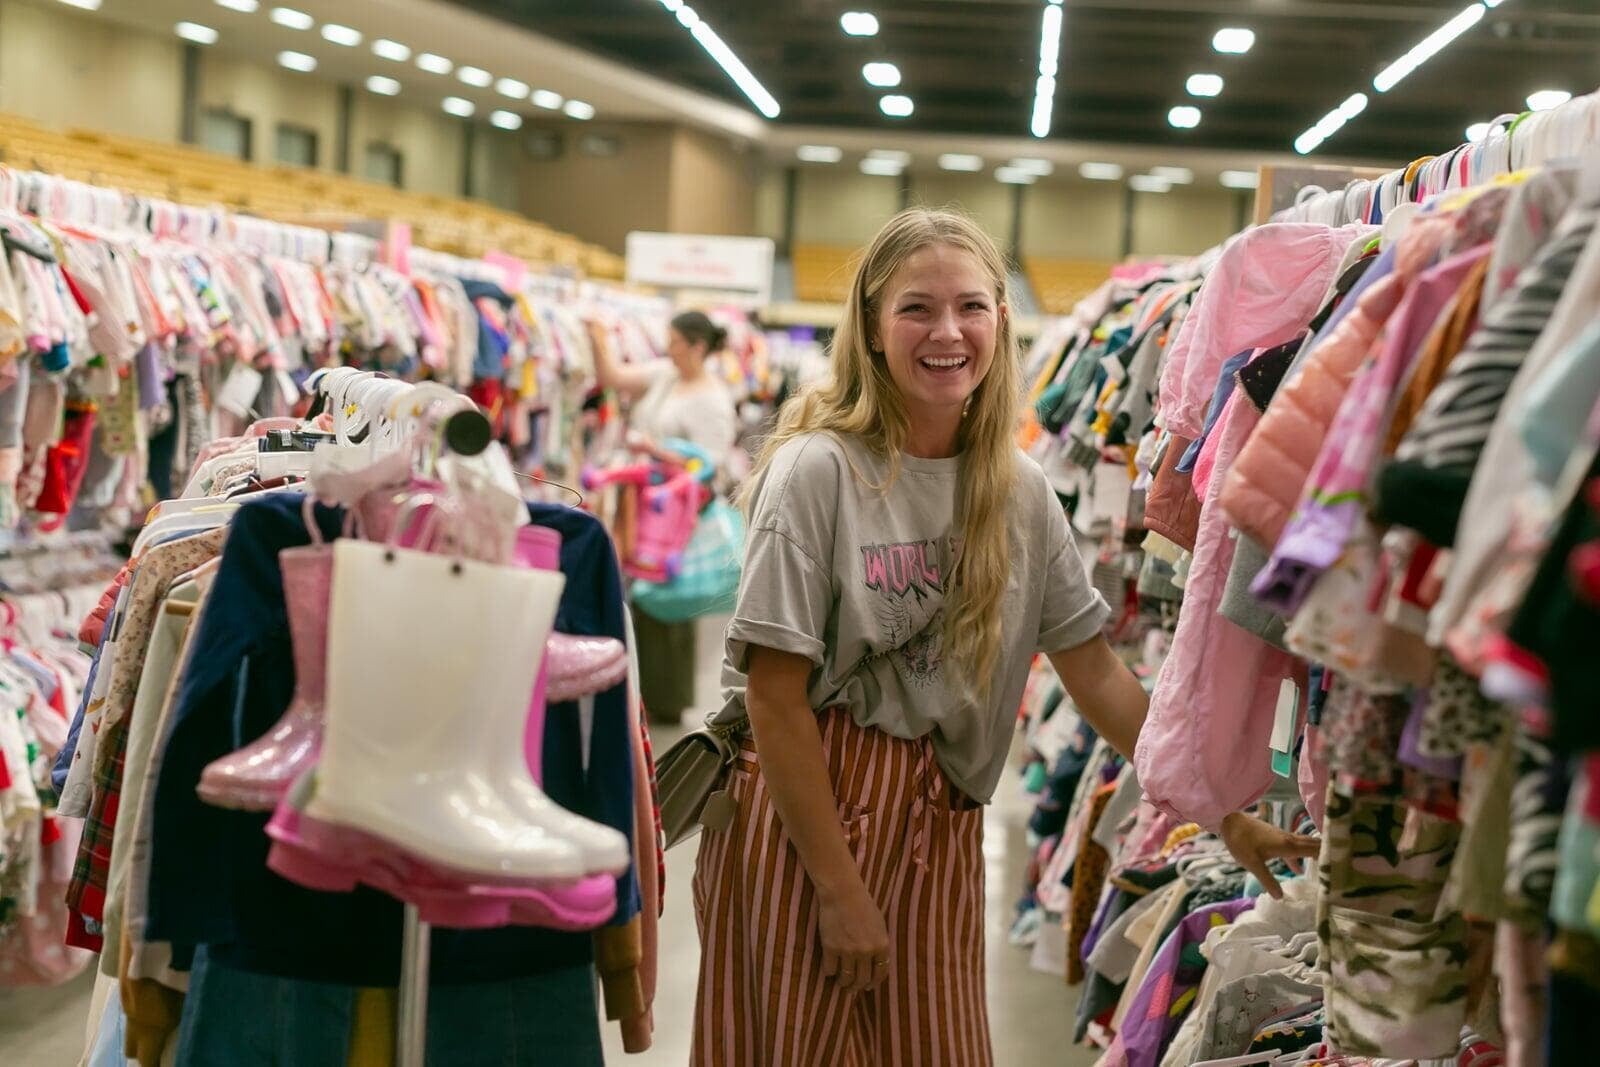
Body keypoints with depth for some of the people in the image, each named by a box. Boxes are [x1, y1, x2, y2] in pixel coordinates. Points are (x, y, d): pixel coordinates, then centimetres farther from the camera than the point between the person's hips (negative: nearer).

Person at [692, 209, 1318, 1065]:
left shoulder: (1018, 490, 4)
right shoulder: (819, 469, -13)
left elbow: (1098, 675, 9)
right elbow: (776, 697, -14)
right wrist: (839, 888, -14)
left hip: (937, 832, 5)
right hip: (801, 811, -5)